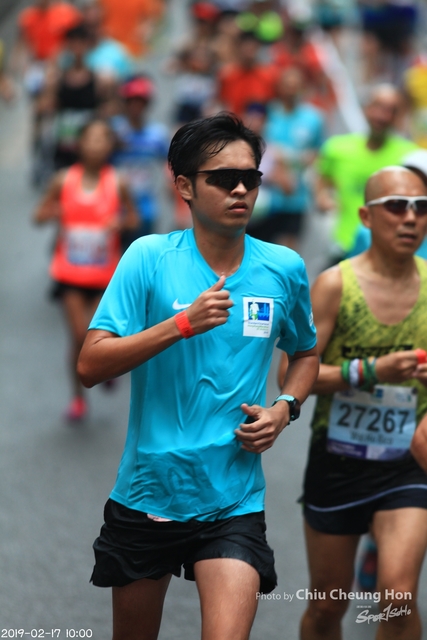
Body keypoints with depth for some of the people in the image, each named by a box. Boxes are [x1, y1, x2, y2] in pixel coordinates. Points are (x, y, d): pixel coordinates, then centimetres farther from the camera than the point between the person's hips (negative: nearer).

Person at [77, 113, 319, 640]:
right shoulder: (149, 258, -7)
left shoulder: (284, 269, 2)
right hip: (146, 493, 0)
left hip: (233, 502, 1)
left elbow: (306, 353, 21)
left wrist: (284, 408, 0)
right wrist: (183, 324, -23)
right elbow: (91, 366, -13)